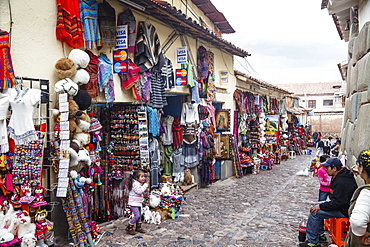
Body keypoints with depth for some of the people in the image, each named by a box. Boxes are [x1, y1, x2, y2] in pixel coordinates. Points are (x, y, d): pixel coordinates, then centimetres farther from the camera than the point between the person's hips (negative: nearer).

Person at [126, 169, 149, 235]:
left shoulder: (140, 184, 12)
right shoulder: (135, 184, -20)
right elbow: (139, 191, -28)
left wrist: (146, 186, 7)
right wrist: (145, 185, -22)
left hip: (138, 203, 10)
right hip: (134, 203, -10)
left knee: (139, 215, 15)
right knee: (137, 215, -13)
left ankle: (138, 227, 27)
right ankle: (129, 228, -1)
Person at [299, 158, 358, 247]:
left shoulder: (341, 182, -28)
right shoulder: (338, 176, 5)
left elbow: (338, 202, -29)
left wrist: (321, 206, -20)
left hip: (344, 211, -11)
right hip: (341, 202, 11)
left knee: (315, 213, -15)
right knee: (316, 205, 15)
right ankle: (320, 235, 23)